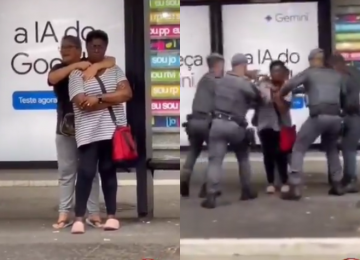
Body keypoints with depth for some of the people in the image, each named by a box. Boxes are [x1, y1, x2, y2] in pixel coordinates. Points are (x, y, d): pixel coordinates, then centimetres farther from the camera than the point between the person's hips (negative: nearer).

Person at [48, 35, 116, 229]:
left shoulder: (89, 63, 1)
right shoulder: (59, 69, 7)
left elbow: (111, 61, -11)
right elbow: (51, 79, -15)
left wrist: (95, 67, -28)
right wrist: (75, 66, -22)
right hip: (65, 128, 2)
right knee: (66, 172, 5)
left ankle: (93, 213, 9)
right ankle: (64, 214, 9)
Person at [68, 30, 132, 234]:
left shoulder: (115, 70, 11)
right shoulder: (77, 74, 0)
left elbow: (127, 93, -4)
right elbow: (82, 103, -13)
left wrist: (99, 98, -13)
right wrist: (113, 100, -8)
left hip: (113, 129, 3)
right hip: (89, 132, -3)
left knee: (109, 171, 8)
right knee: (86, 172, -8)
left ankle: (112, 215, 13)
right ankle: (79, 218, -3)